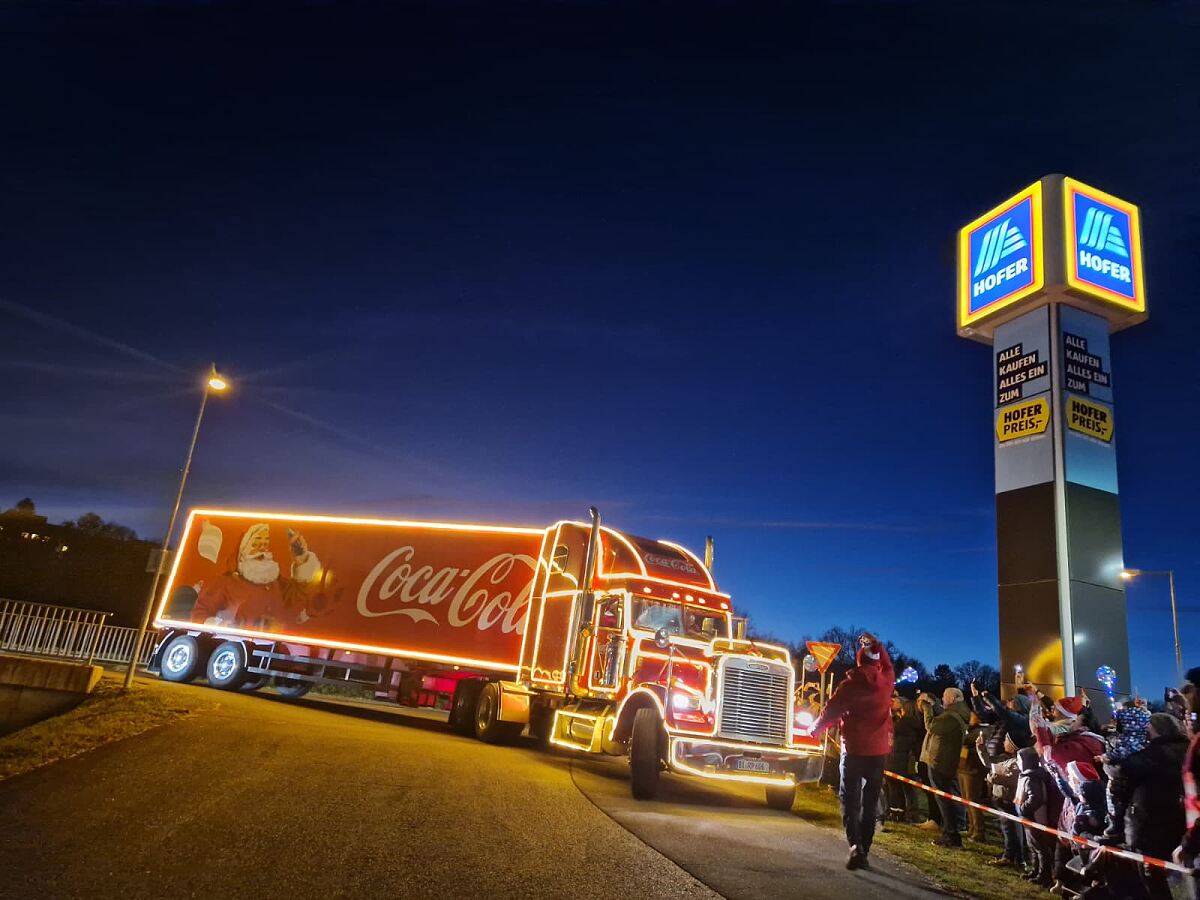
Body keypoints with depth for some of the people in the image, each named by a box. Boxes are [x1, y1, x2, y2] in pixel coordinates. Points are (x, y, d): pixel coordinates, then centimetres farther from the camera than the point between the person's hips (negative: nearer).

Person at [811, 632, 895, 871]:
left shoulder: (853, 681, -10)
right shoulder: (887, 679, 0)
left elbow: (832, 710, -8)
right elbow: (888, 664, 24)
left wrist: (815, 729, 6)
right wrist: (877, 644, 35)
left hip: (854, 748, -3)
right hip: (879, 750, 3)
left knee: (850, 800, 3)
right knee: (870, 803, 11)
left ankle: (855, 844, -17)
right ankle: (864, 851, 13)